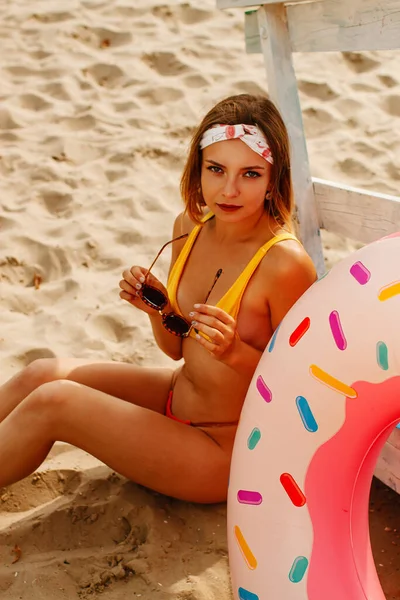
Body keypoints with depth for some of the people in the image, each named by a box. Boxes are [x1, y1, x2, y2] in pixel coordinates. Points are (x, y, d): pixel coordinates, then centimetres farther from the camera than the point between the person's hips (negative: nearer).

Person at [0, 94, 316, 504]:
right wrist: (158, 309, -13)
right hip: (177, 397, 7)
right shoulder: (189, 227, -4)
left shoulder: (286, 263, -26)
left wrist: (235, 352, -31)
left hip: (226, 451, -7)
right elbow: (177, 347, 7)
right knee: (39, 375, -3)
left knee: (50, 402, -14)